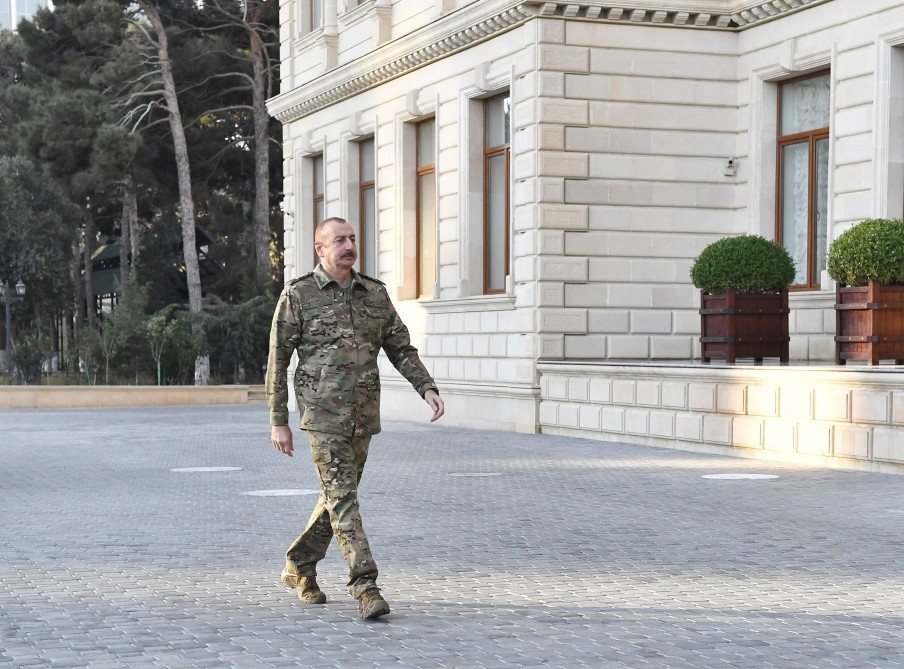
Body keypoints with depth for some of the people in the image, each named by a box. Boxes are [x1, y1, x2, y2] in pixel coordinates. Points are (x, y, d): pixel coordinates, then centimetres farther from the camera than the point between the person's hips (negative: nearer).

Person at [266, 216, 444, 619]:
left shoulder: (375, 294, 9)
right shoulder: (297, 295, -3)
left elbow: (401, 348, 12)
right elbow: (277, 360, -1)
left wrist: (427, 388, -4)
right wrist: (278, 422, -4)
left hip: (364, 416, 5)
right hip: (323, 414, -5)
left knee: (339, 495, 13)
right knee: (342, 497, -11)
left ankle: (298, 567, 31)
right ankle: (365, 587, -14)